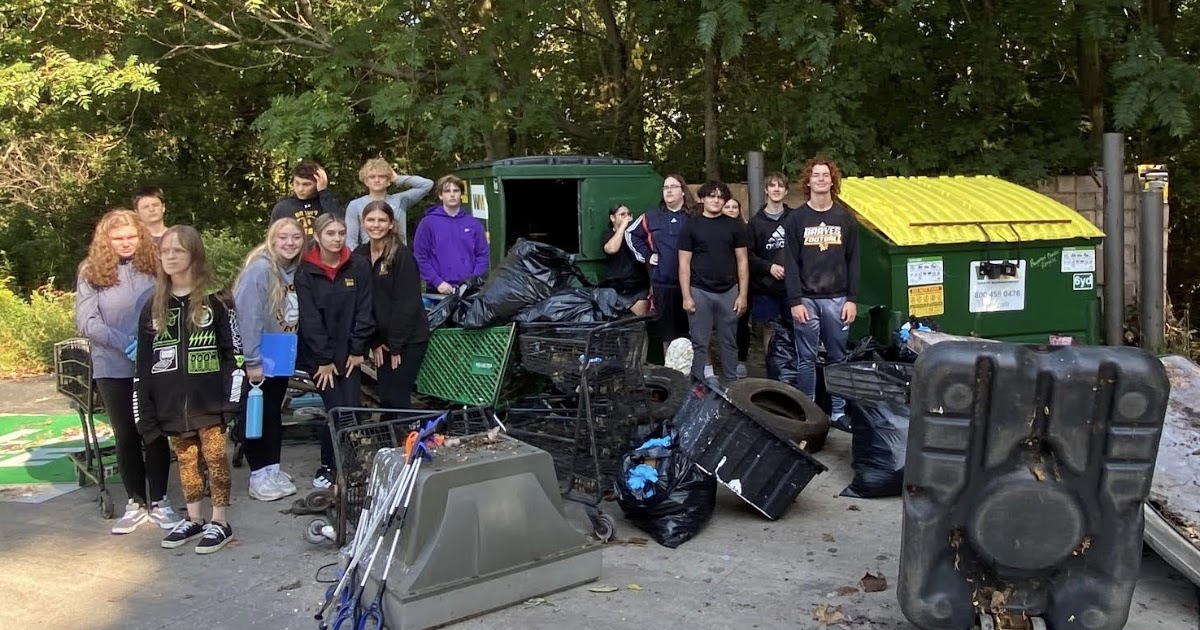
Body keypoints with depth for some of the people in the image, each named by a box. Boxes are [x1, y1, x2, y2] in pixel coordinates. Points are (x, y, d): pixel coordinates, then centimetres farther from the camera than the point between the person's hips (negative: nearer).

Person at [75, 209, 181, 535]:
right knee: (126, 435, 10)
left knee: (155, 432, 6)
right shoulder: (91, 272, 0)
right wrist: (125, 342, -16)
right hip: (113, 368, 0)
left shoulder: (154, 267, 0)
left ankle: (158, 501, 18)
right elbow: (86, 322, -5)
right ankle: (136, 502, 22)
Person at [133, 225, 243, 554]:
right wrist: (145, 410, 4)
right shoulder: (153, 307, 9)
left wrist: (232, 397, -13)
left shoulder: (216, 301, -3)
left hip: (209, 399, -4)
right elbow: (144, 362, 9)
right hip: (171, 402, 4)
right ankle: (193, 520, 26)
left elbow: (233, 351, -6)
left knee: (215, 456, 1)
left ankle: (219, 523, 12)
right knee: (185, 459, 13)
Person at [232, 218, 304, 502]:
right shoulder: (260, 269, -19)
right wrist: (253, 361, -24)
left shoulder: (296, 271, 2)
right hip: (258, 360, -7)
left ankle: (273, 469, 24)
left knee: (274, 413, 14)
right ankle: (258, 475, 13)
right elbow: (249, 317, -23)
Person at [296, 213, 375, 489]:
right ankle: (328, 466, 10)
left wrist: (357, 350, -4)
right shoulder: (305, 272, -4)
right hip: (318, 356, -2)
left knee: (352, 409, -5)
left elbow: (364, 311, 0)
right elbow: (310, 319, -8)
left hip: (349, 353, 2)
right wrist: (324, 359, -10)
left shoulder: (359, 267, 0)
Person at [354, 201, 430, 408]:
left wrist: (396, 345, -15)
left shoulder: (402, 255, -14)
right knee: (385, 398, 9)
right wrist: (374, 342, -1)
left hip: (409, 339, -6)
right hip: (382, 339, 6)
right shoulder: (359, 256, 3)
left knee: (397, 398, -5)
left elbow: (407, 304, -16)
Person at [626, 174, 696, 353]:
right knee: (667, 330, 9)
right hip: (662, 283, 2)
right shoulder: (651, 217, 10)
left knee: (690, 329, 1)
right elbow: (631, 234, 20)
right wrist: (645, 255, 11)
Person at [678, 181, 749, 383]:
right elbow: (684, 264, 0)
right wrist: (686, 297, -6)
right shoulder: (691, 227, 2)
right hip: (699, 292, -1)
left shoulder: (734, 226, 6)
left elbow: (742, 262, 6)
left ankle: (731, 382, 16)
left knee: (729, 343, 8)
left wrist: (742, 295, 0)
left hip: (728, 292, 2)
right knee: (699, 344, 3)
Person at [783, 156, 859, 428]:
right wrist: (795, 301, -8)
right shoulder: (796, 219, 3)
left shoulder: (845, 218, 7)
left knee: (838, 358, 6)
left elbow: (853, 261, 7)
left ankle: (838, 412, 14)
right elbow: (791, 263, -1)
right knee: (806, 359, 2)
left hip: (837, 299, 2)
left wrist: (852, 299, 0)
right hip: (806, 299, -1)